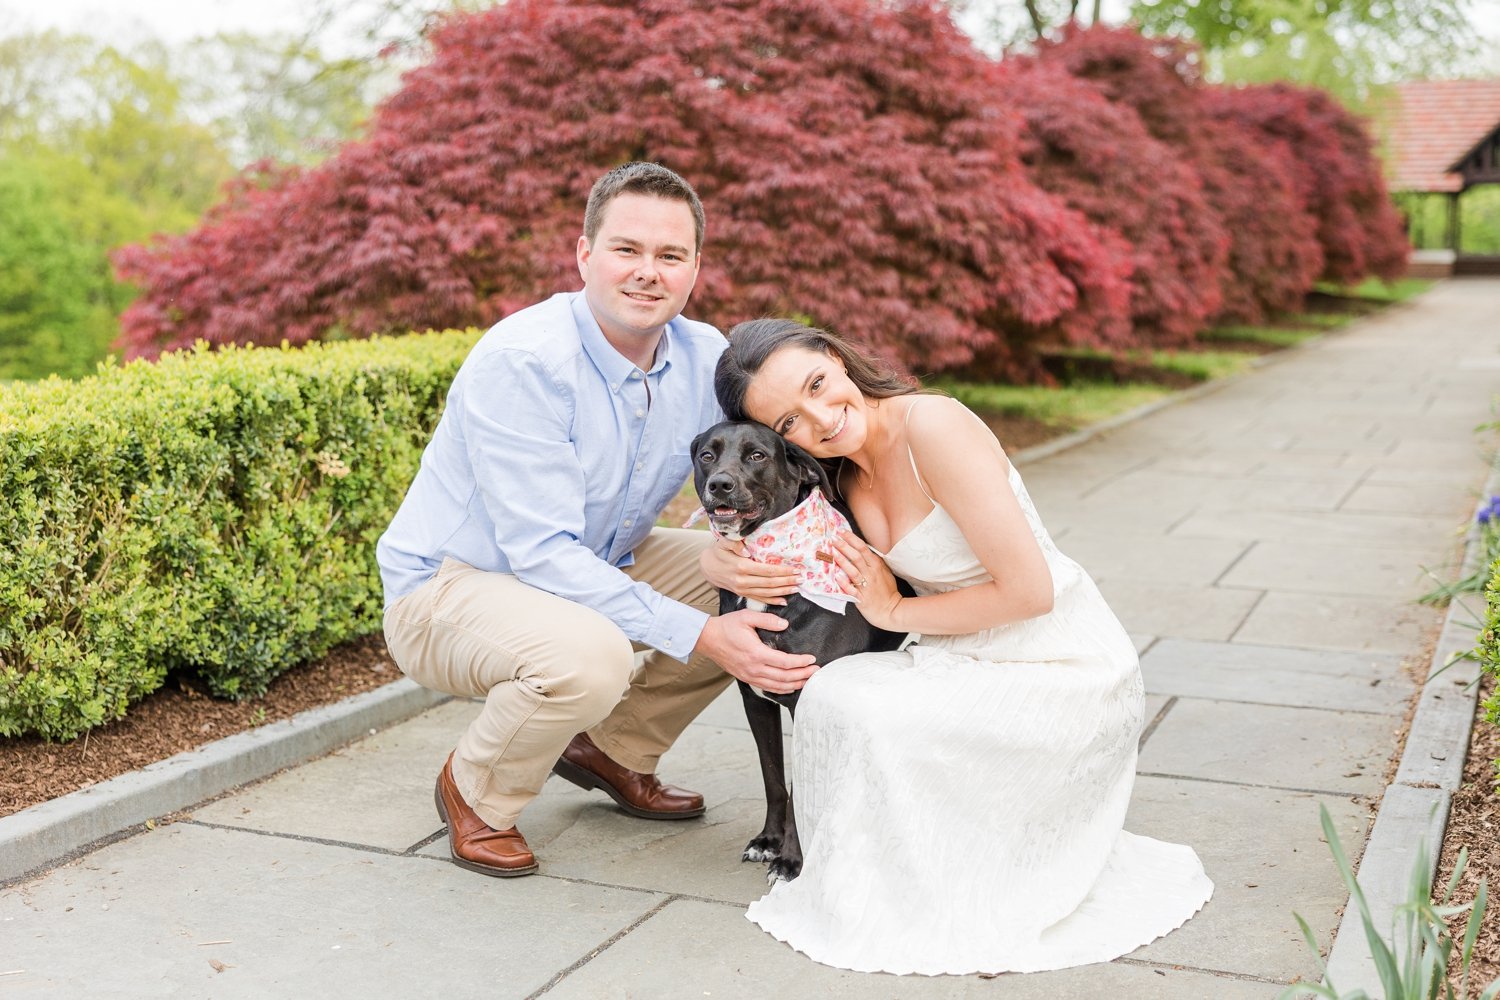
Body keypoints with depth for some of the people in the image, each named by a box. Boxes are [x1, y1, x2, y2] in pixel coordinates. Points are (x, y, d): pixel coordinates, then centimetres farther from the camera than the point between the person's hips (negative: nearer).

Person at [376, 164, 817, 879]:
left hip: (594, 567, 7)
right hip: (446, 587, -7)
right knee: (588, 654, -36)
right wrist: (698, 635, -34)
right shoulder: (520, 361, -27)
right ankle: (474, 792, -3)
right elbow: (540, 552, -31)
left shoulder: (706, 358, -8)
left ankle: (611, 749, 14)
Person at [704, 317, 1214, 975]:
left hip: (1065, 670, -7)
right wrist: (723, 566, -13)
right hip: (973, 663, 7)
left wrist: (898, 612, -11)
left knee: (854, 706, -23)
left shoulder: (935, 426, -23)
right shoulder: (834, 473, 0)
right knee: (830, 692, -14)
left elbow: (1028, 590, -23)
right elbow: (731, 535, 12)